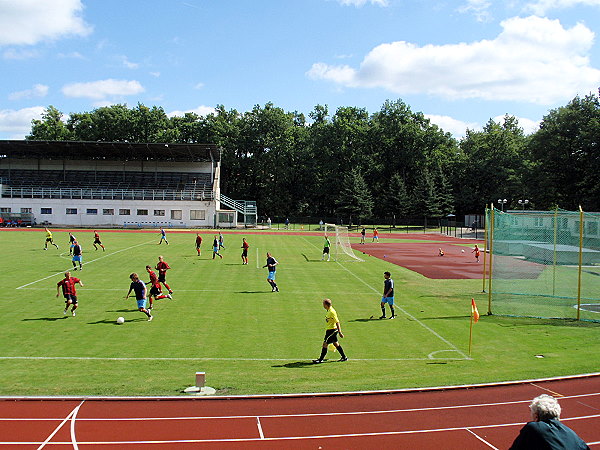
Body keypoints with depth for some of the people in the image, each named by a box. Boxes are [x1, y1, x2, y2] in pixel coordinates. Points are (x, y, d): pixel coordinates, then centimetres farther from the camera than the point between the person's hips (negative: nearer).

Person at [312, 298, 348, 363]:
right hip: (329, 330, 10)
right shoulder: (329, 311, 9)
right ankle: (344, 357, 22)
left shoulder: (332, 312, -21)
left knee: (325, 344, -5)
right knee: (335, 343, 15)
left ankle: (321, 359, 2)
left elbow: (337, 322, -22)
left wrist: (340, 332, -22)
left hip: (332, 330, -10)